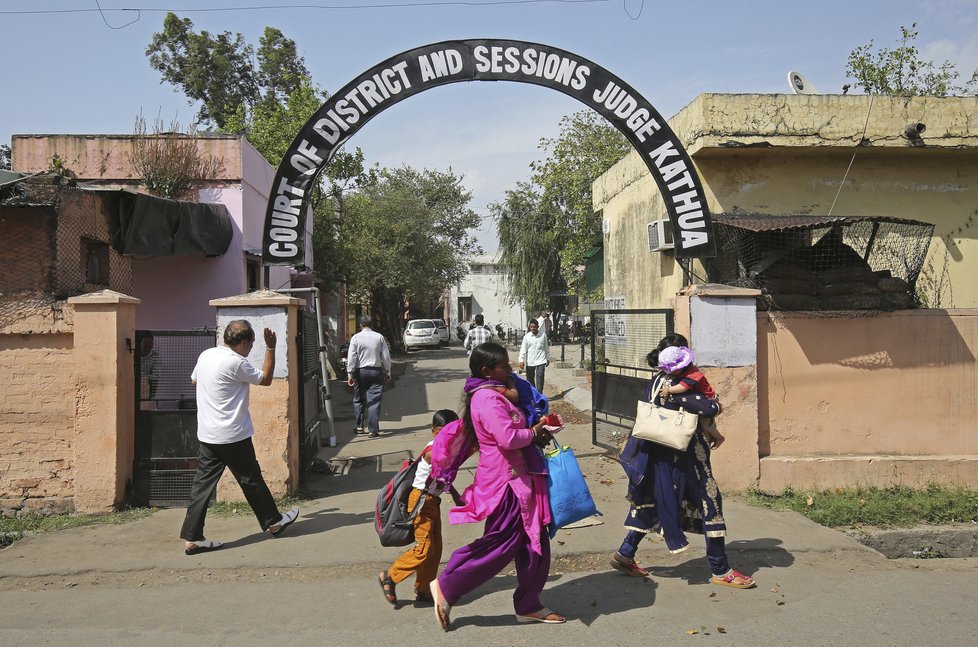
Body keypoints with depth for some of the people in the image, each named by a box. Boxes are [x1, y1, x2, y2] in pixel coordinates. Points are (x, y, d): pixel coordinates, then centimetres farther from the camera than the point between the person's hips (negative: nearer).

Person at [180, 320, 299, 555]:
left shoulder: (206, 355, 6)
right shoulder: (236, 362, -18)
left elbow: (194, 379, 24)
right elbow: (265, 379, -7)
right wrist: (271, 348, -5)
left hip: (207, 434, 7)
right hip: (232, 436, -7)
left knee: (203, 483, 6)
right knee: (251, 479, 8)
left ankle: (192, 538, 5)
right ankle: (273, 522, 24)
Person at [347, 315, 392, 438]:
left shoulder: (355, 338, -3)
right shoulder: (379, 337, 1)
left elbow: (351, 357, -6)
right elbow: (386, 356, 4)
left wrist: (350, 374, -3)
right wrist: (387, 372, 12)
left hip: (360, 371, 0)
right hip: (376, 371, 0)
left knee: (358, 400, 16)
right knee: (374, 401, 0)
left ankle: (359, 426, 21)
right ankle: (373, 430, -4)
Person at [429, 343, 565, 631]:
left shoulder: (494, 394, 14)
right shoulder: (488, 398, -20)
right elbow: (508, 437, -29)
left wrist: (536, 433, 6)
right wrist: (533, 432, -11)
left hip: (519, 479, 11)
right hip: (505, 481, -11)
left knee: (534, 543, 14)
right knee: (501, 543, -4)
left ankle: (528, 606, 27)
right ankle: (446, 587, 12)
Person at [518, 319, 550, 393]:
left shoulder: (543, 335, 0)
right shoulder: (526, 336, -2)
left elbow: (546, 348, 11)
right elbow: (523, 349, -3)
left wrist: (548, 358, 15)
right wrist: (521, 360, -11)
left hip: (540, 361, -1)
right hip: (529, 362, 1)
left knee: (540, 378, -10)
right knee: (530, 380, 10)